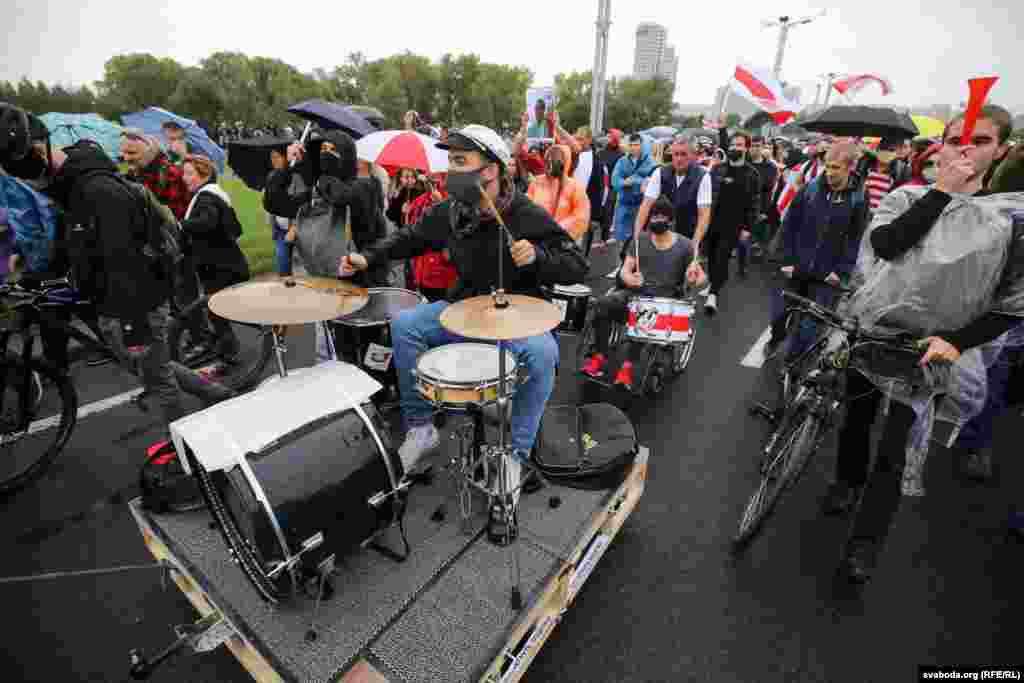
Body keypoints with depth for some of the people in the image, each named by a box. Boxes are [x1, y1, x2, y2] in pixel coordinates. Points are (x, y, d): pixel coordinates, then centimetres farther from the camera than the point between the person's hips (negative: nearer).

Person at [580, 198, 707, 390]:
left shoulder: (684, 245, 2)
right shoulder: (640, 239, 8)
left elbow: (701, 276, 6)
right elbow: (626, 269, 4)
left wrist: (695, 279, -19)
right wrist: (629, 279, -21)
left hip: (664, 298, -3)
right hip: (635, 292, 3)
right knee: (602, 304, -25)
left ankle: (628, 366, -31)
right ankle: (599, 356, -19)